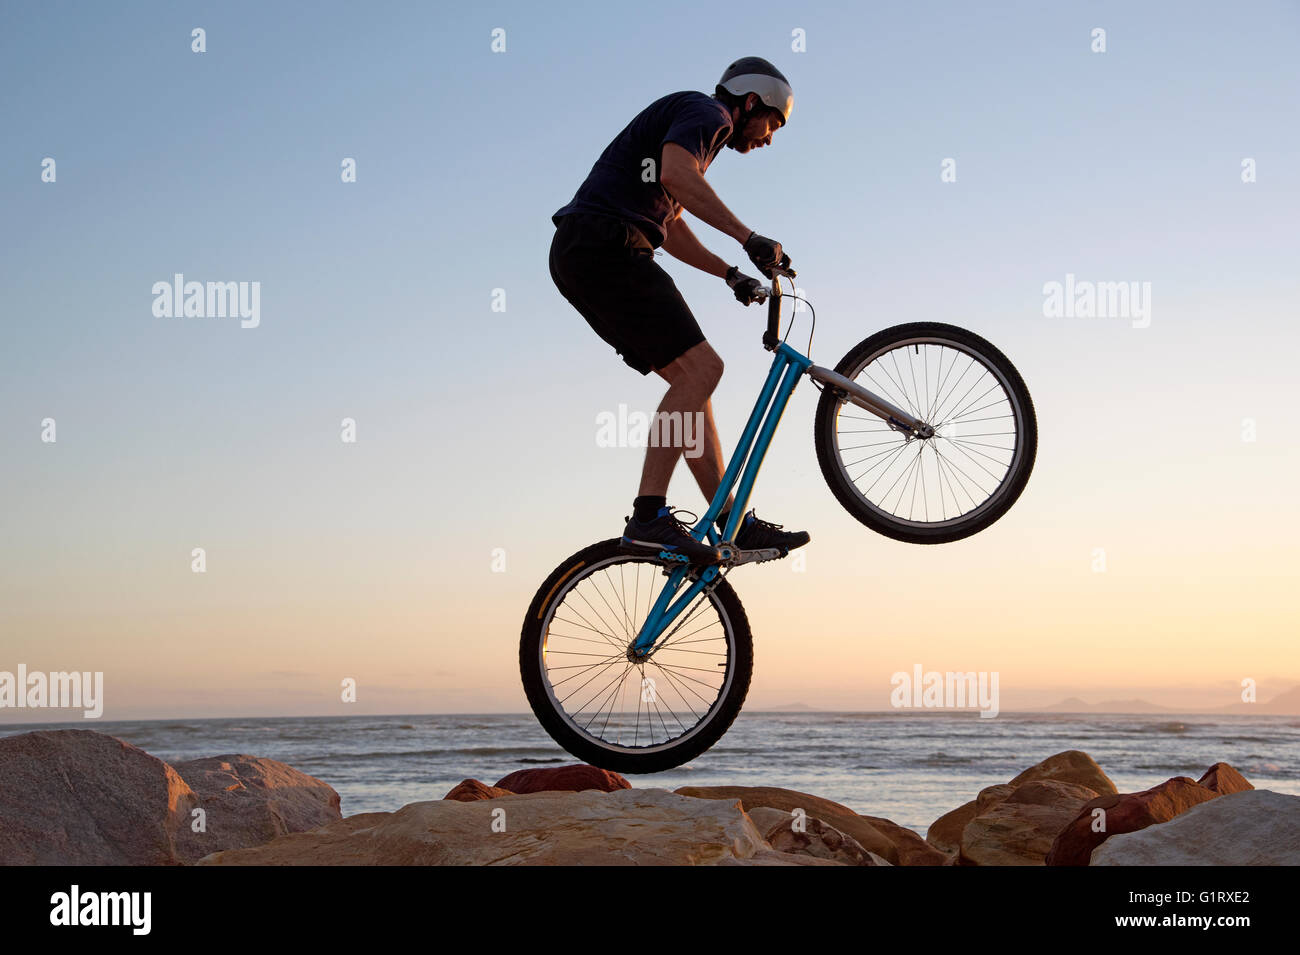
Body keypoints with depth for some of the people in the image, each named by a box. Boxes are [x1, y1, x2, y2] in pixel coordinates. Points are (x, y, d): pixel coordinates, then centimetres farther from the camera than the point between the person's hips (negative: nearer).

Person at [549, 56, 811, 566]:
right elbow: (675, 174, -23)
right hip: (604, 246, -11)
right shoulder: (708, 112, -1)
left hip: (580, 256, 11)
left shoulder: (695, 123, 31)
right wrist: (748, 236, -22)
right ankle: (648, 518, -22)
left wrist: (730, 273, 35)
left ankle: (734, 523, 9)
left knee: (691, 376, 9)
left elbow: (671, 230, 39)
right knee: (700, 368, -17)